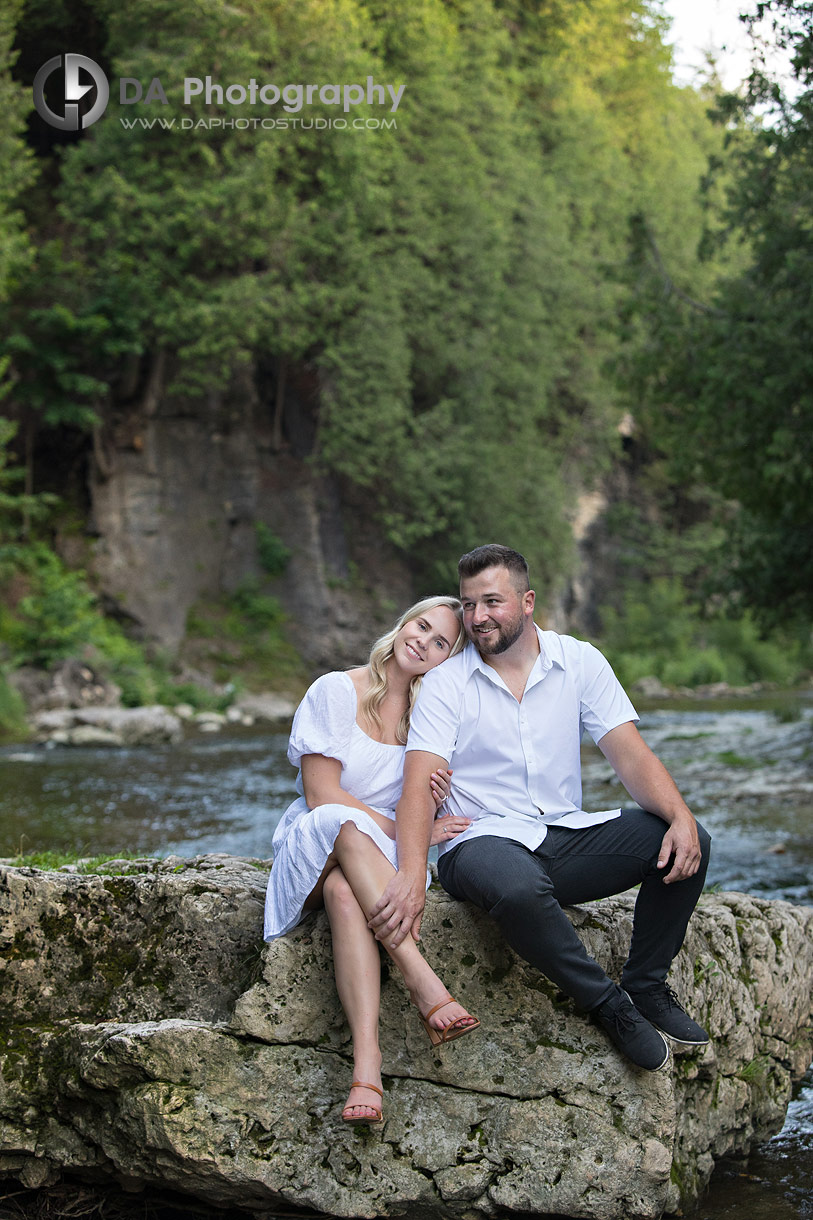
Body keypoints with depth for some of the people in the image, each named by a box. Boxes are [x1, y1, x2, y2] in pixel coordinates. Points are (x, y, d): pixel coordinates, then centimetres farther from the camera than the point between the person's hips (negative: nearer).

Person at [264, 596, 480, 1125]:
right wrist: (405, 828, -19)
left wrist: (434, 801, -16)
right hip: (315, 845, -1)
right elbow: (321, 794, -10)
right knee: (347, 828, -39)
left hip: (384, 859, 1)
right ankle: (425, 983, -50)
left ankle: (366, 1057, -53)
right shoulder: (335, 691, -4)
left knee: (345, 891, -37)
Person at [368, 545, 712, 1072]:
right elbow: (419, 784, -14)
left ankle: (647, 986, -2)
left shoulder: (579, 662, 5)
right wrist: (412, 875, -33)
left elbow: (630, 753, -1)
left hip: (566, 838, 4)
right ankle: (611, 1006, -18)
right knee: (518, 886, -40)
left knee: (687, 843, -19)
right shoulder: (445, 683, -3)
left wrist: (680, 816, -21)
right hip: (483, 843, -3)